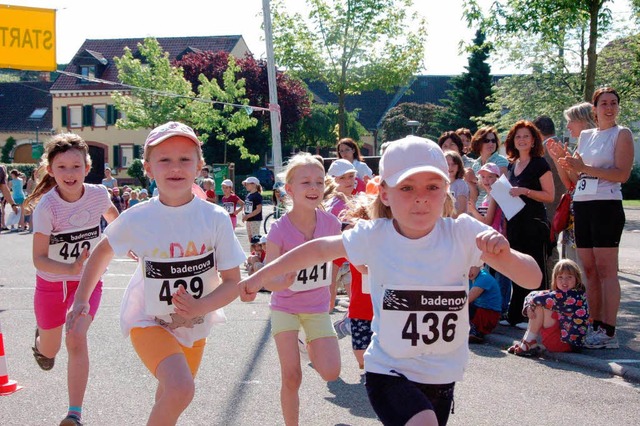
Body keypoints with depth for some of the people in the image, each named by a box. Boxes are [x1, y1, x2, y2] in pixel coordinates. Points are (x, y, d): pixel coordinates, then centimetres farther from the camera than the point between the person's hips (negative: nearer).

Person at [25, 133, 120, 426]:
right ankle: (41, 337, 52)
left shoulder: (98, 195, -16)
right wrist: (71, 269, -43)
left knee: (76, 338, -20)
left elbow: (111, 214, 10)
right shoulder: (46, 206, -24)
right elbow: (39, 259, -28)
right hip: (51, 282, 0)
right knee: (48, 352, 14)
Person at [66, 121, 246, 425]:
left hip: (196, 325, 3)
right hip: (150, 322, -3)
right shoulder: (136, 220, -16)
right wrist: (81, 300, 2)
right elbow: (103, 252, 5)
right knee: (180, 389, -29)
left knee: (169, 400, 22)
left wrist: (200, 307, -30)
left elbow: (232, 281, -13)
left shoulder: (215, 218, -16)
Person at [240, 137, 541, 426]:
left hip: (442, 376, 3)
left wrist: (504, 256, -38)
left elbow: (534, 279, -17)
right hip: (389, 371, -2)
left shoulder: (463, 233, -14)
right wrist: (261, 276, 7)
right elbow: (319, 249, 3)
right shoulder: (374, 236, -13)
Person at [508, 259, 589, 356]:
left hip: (568, 343, -10)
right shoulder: (558, 294, 9)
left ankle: (529, 342, -6)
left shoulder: (574, 296, -20)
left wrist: (533, 301, -3)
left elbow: (545, 299, -24)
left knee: (541, 306, -15)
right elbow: (532, 295, 9)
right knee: (538, 306, 7)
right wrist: (529, 307, -13)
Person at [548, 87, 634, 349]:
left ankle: (609, 332, -9)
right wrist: (561, 160, 1)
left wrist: (585, 168, -18)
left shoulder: (622, 134, 0)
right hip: (582, 206, 6)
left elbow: (622, 174, -13)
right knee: (589, 270, 6)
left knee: (605, 269, -9)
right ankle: (595, 326, 11)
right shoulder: (585, 136, 16)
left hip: (606, 206, -6)